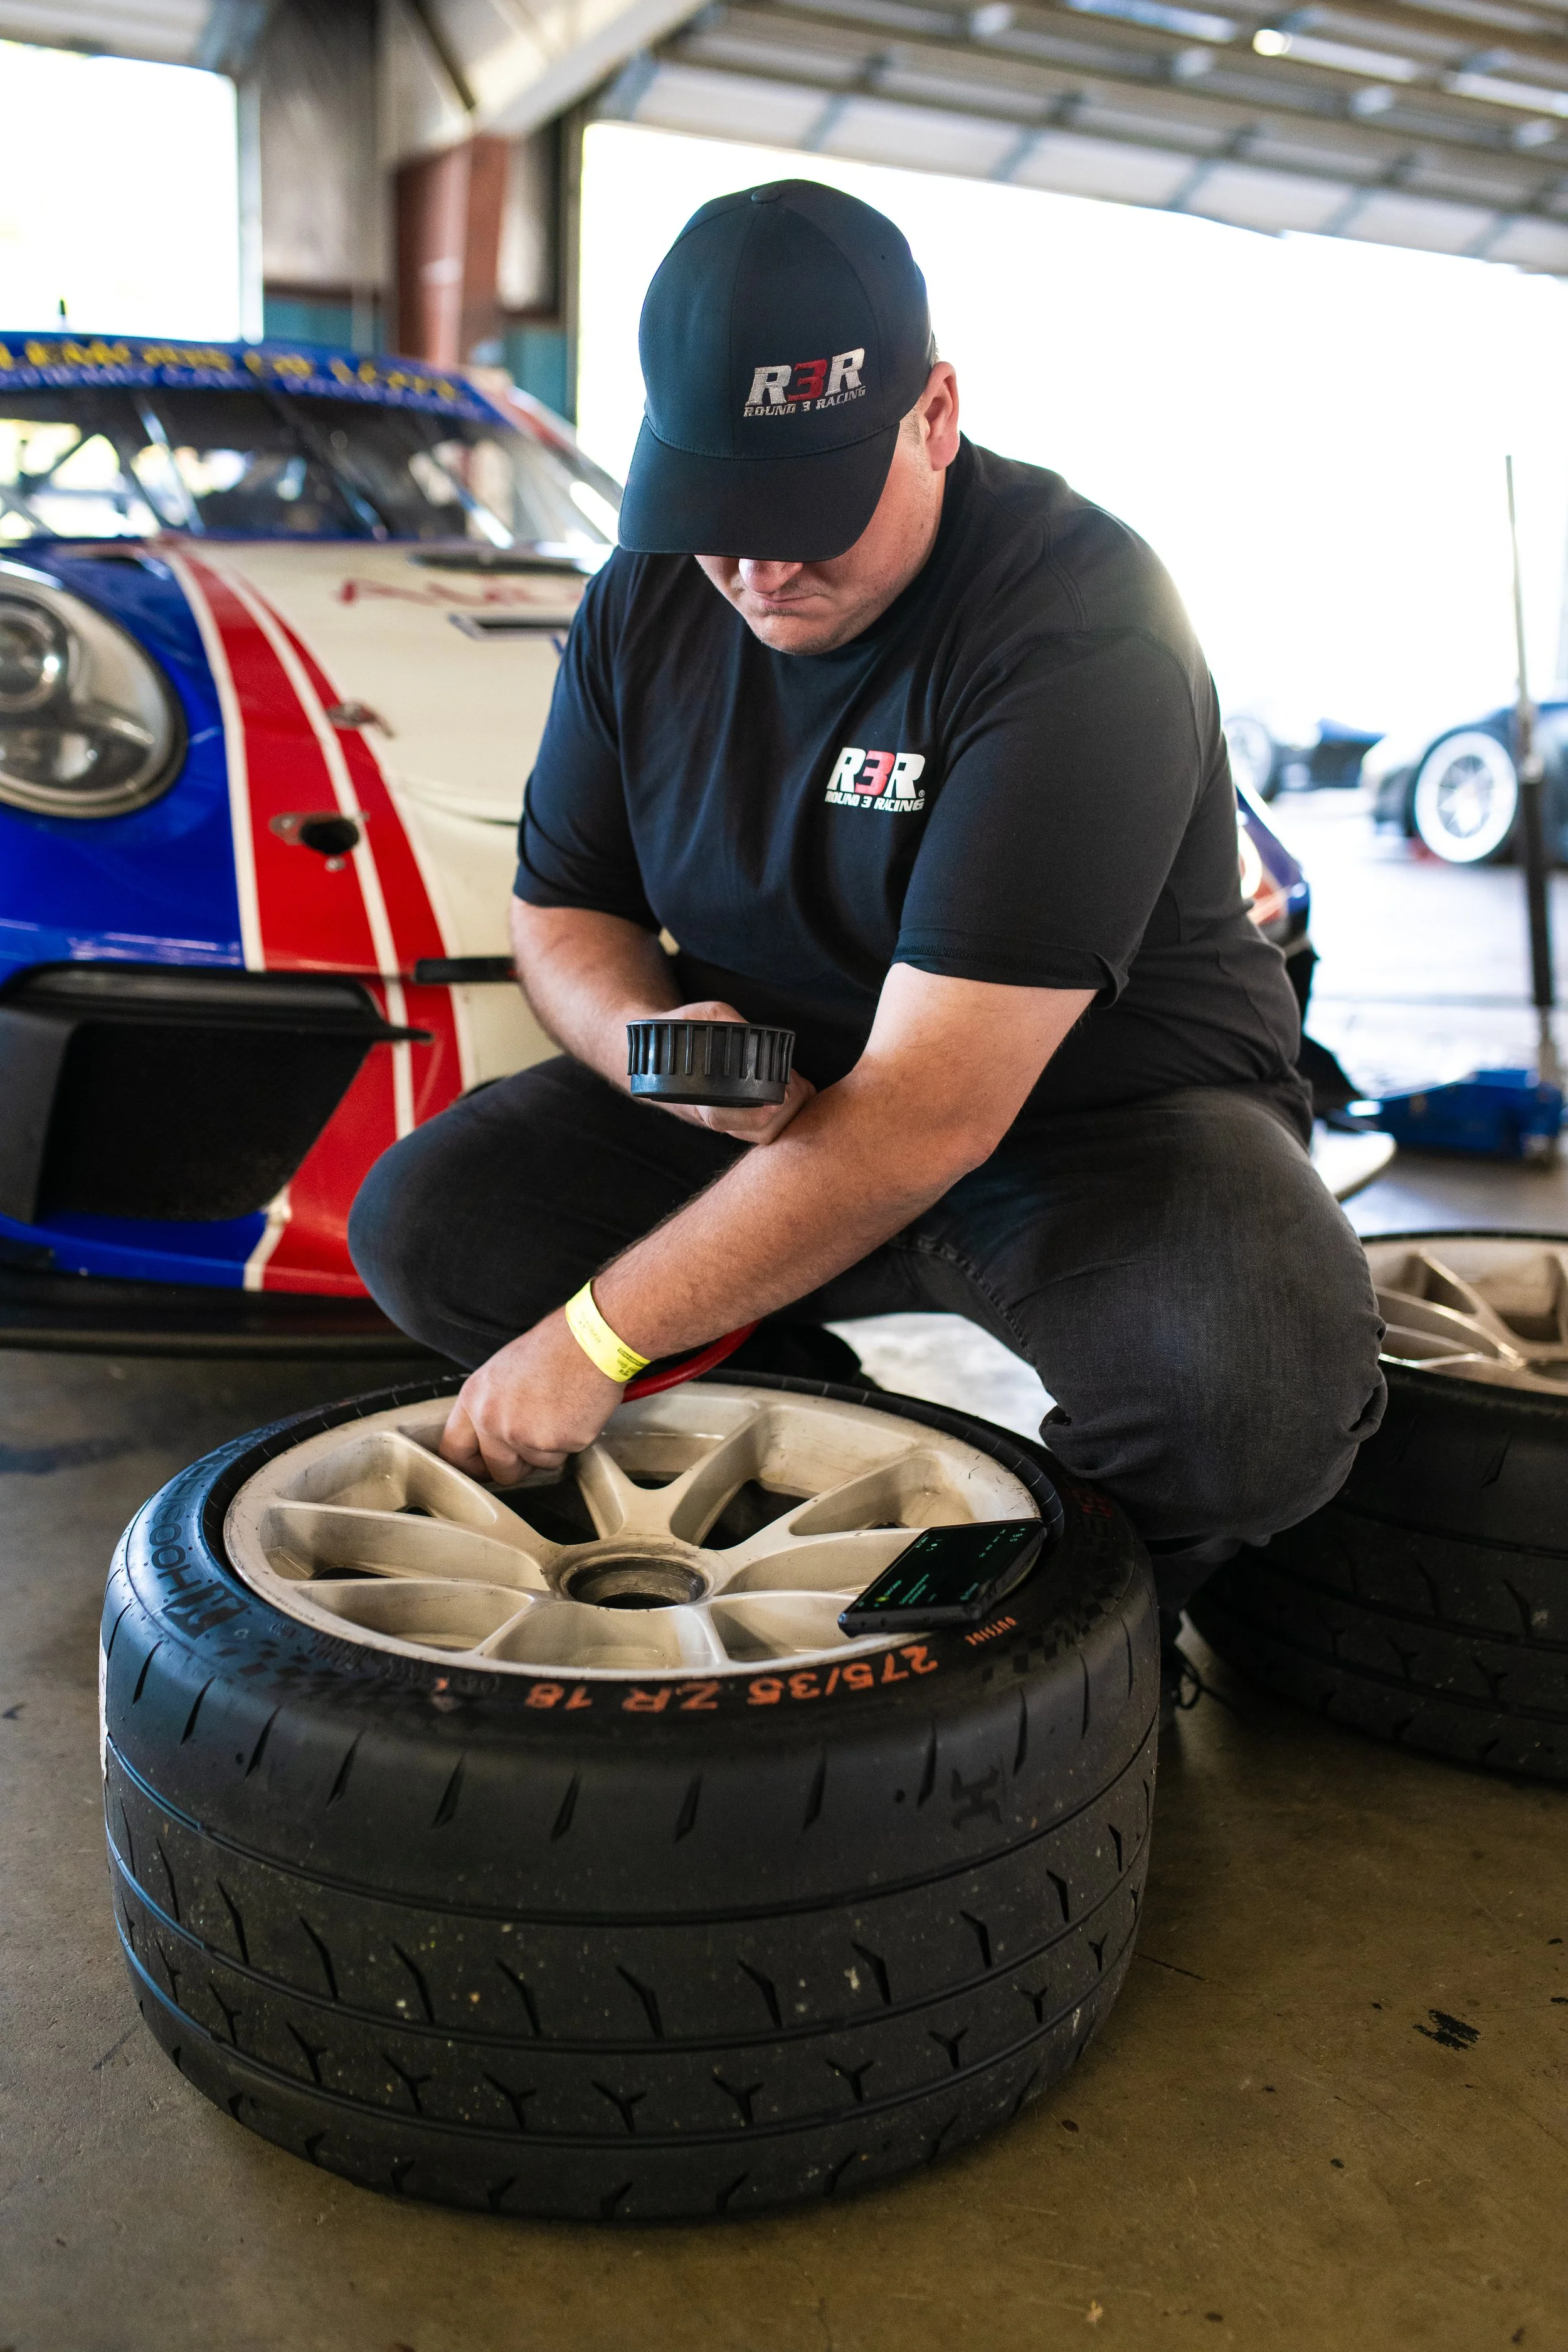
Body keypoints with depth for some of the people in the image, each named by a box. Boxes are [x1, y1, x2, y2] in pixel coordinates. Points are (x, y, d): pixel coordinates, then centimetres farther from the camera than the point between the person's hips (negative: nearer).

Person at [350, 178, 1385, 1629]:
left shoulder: (1082, 627, -25)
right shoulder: (649, 599, -3)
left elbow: (938, 1107, -32)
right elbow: (562, 909, 6)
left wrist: (601, 1335, -30)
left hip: (1102, 1113, -5)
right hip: (770, 1105, 5)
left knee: (1259, 1391, -35)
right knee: (421, 1222, -11)